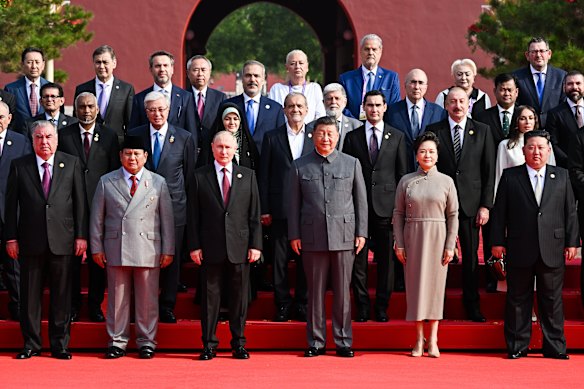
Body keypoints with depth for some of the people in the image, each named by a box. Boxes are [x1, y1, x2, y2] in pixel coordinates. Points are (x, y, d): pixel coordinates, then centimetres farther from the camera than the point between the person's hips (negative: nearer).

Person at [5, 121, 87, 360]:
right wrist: (11, 238, -1)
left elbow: (80, 202, 5)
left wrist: (81, 235, -1)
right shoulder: (19, 166, 6)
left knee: (61, 295, 4)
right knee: (30, 294, 5)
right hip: (30, 241, 0)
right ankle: (31, 344, 14)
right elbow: (11, 204, 5)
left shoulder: (71, 164, 7)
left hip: (62, 241, 0)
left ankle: (60, 344, 12)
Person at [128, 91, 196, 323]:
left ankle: (167, 307, 12)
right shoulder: (134, 136, 6)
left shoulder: (184, 138, 4)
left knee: (172, 259, 3)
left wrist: (184, 201, 5)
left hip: (174, 206, 0)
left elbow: (190, 175, 8)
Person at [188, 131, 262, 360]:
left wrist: (255, 244, -1)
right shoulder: (200, 177, 5)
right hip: (210, 247, -1)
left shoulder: (248, 176, 9)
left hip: (240, 247, 1)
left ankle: (239, 344, 13)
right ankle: (209, 345, 9)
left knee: (239, 296, 5)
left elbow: (254, 214, 7)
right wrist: (194, 246, -4)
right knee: (210, 296, 2)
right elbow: (193, 215, 3)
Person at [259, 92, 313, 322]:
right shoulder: (272, 138, 6)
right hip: (280, 209, 0)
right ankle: (283, 304, 12)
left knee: (306, 259, 4)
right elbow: (264, 176, 4)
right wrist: (264, 210, -2)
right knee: (279, 258, 3)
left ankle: (302, 304, 14)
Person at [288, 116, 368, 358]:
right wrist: (294, 235, 2)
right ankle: (316, 342, 11)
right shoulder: (299, 166, 8)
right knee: (315, 292, 4)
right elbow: (294, 204, 8)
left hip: (344, 236, 0)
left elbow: (361, 200, 8)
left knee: (342, 292, 2)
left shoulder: (352, 163, 9)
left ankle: (344, 342, 10)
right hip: (312, 238, 0)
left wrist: (361, 233, 2)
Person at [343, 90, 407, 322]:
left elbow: (402, 174, 7)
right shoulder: (352, 137, 9)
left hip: (386, 206, 0)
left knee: (386, 259, 2)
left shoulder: (397, 137, 8)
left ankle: (382, 307, 11)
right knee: (358, 259, 1)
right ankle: (362, 307, 9)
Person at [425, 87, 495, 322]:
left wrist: (485, 205, -2)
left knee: (471, 256, 5)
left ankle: (472, 307, 14)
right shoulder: (433, 131, 4)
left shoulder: (482, 131, 6)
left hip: (470, 203, 1)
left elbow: (489, 171, 4)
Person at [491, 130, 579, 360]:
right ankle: (517, 347, 12)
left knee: (552, 299, 5)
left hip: (552, 251, 1)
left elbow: (570, 212, 9)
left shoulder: (561, 176, 9)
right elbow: (499, 212, 4)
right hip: (520, 250, -1)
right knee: (518, 300, 4)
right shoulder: (510, 177, 5)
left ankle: (555, 347, 12)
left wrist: (572, 242, 4)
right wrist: (498, 241, -1)